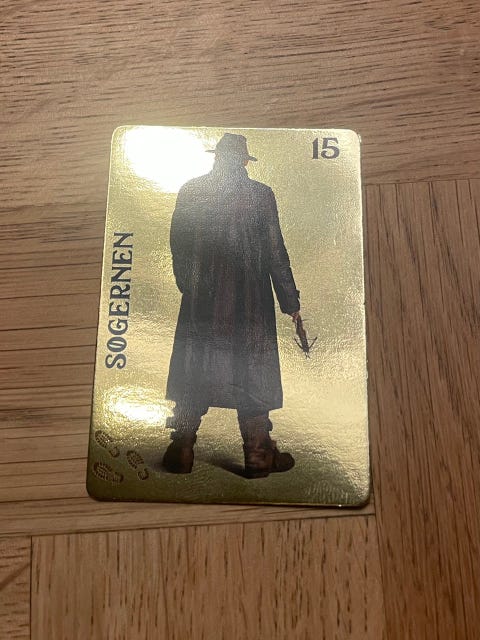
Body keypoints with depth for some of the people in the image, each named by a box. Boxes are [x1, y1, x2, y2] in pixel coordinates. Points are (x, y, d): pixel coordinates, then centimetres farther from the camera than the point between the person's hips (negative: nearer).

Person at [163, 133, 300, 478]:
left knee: (194, 370, 11)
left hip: (200, 298, 2)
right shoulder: (261, 194, -4)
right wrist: (290, 300, 3)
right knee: (252, 371, 7)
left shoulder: (189, 191, 3)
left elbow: (177, 243, 6)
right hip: (250, 300, -2)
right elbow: (275, 252, -4)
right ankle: (258, 454, 15)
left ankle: (182, 452, 17)